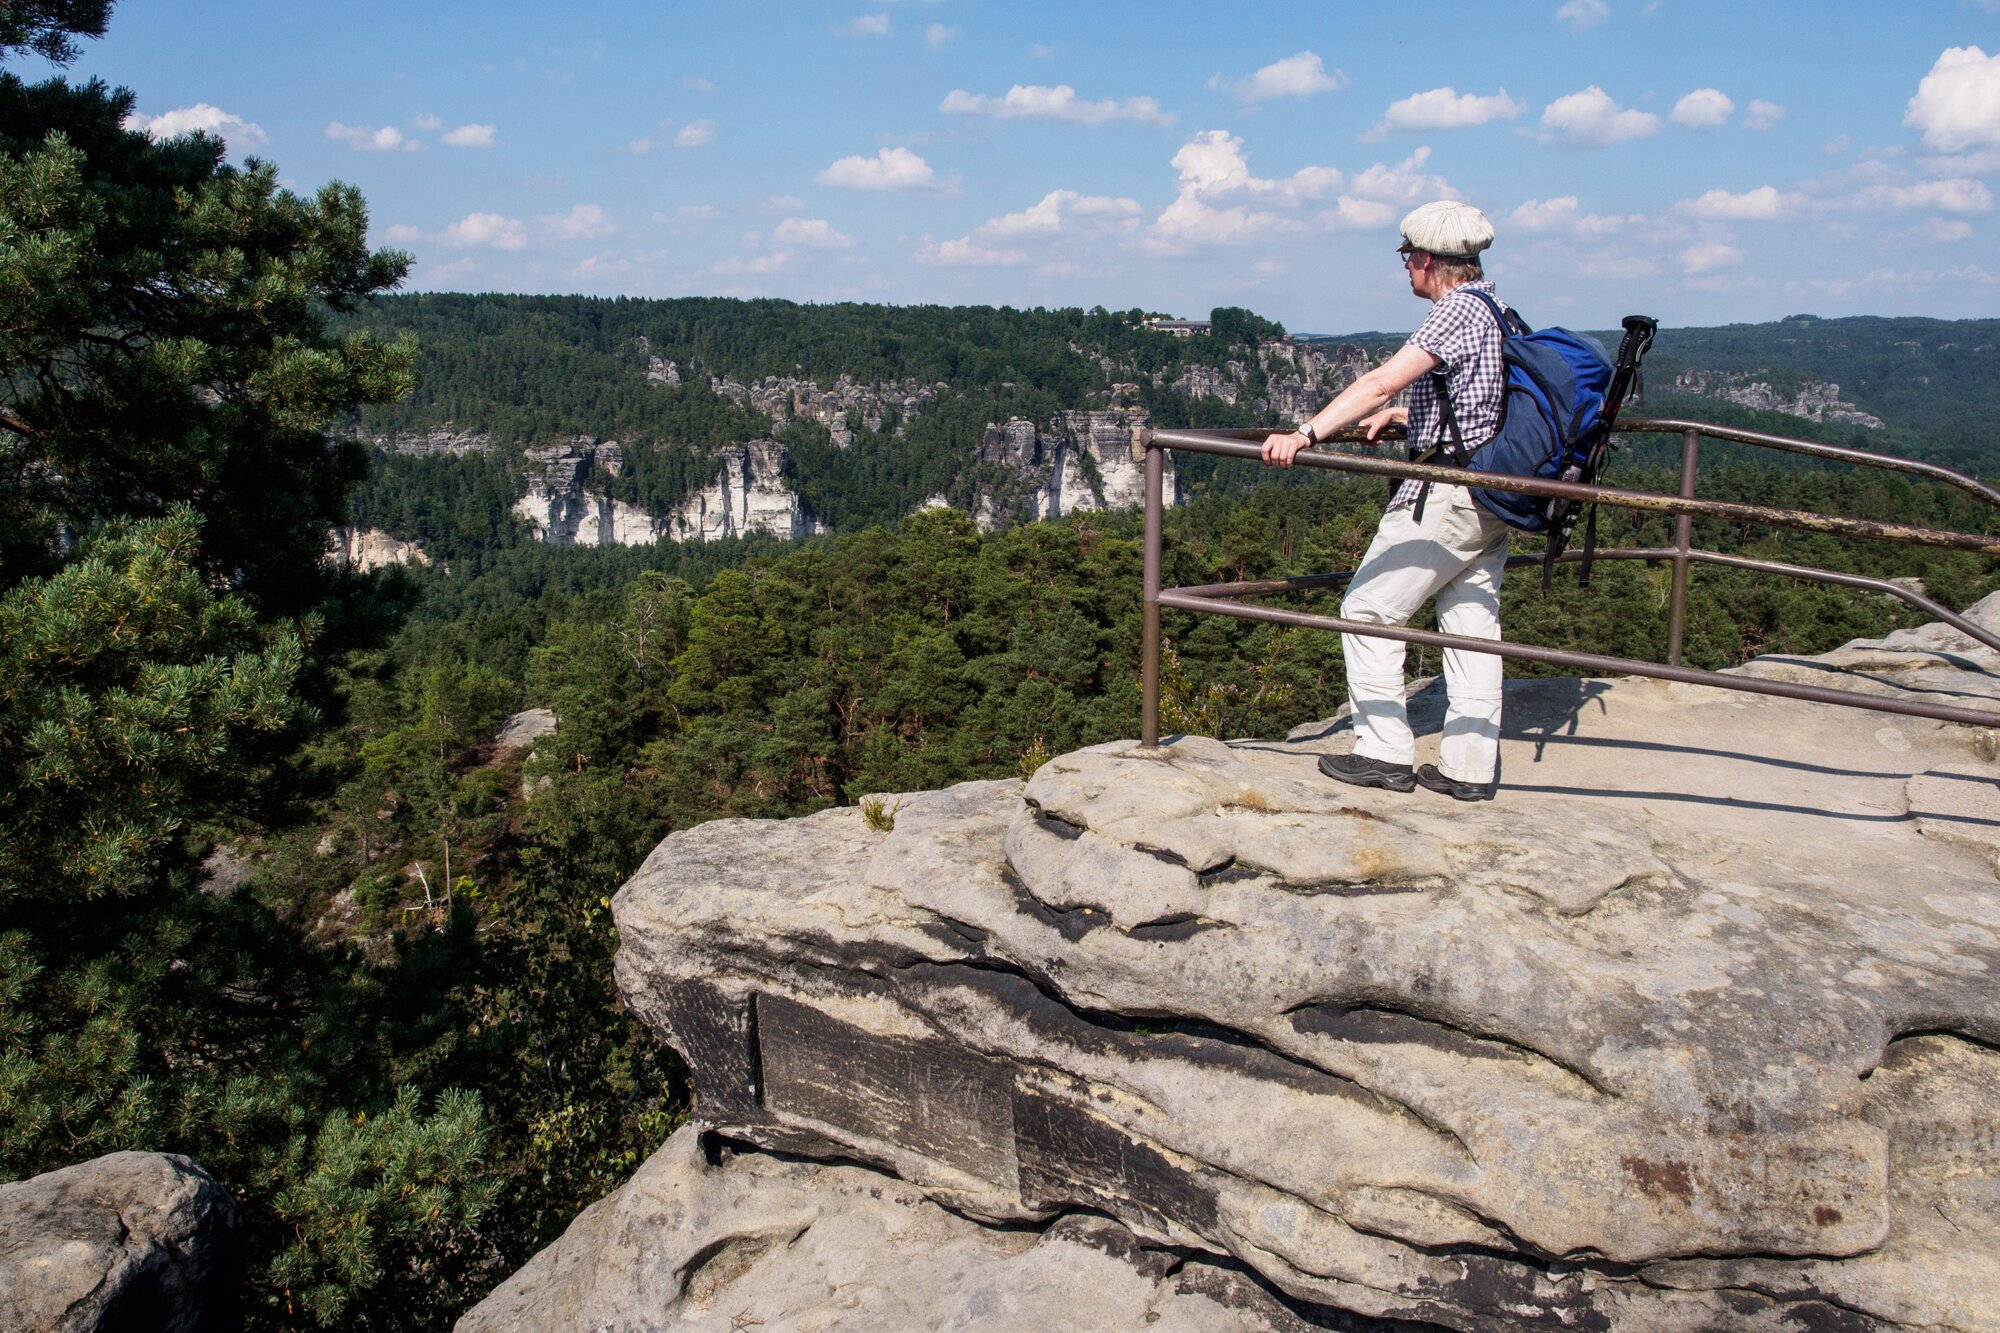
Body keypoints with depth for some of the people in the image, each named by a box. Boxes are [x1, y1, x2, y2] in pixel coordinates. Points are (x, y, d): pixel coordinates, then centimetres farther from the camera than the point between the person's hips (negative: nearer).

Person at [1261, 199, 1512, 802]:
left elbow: (1381, 381, -27)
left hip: (1443, 497, -9)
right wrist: (1406, 414, 31)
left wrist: (1305, 434, -34)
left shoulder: (1457, 312, -15)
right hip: (1491, 499, 9)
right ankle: (1469, 767, 14)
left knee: (1367, 612, 0)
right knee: (1471, 623, 10)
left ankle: (1386, 753, 2)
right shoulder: (1497, 312, 14)